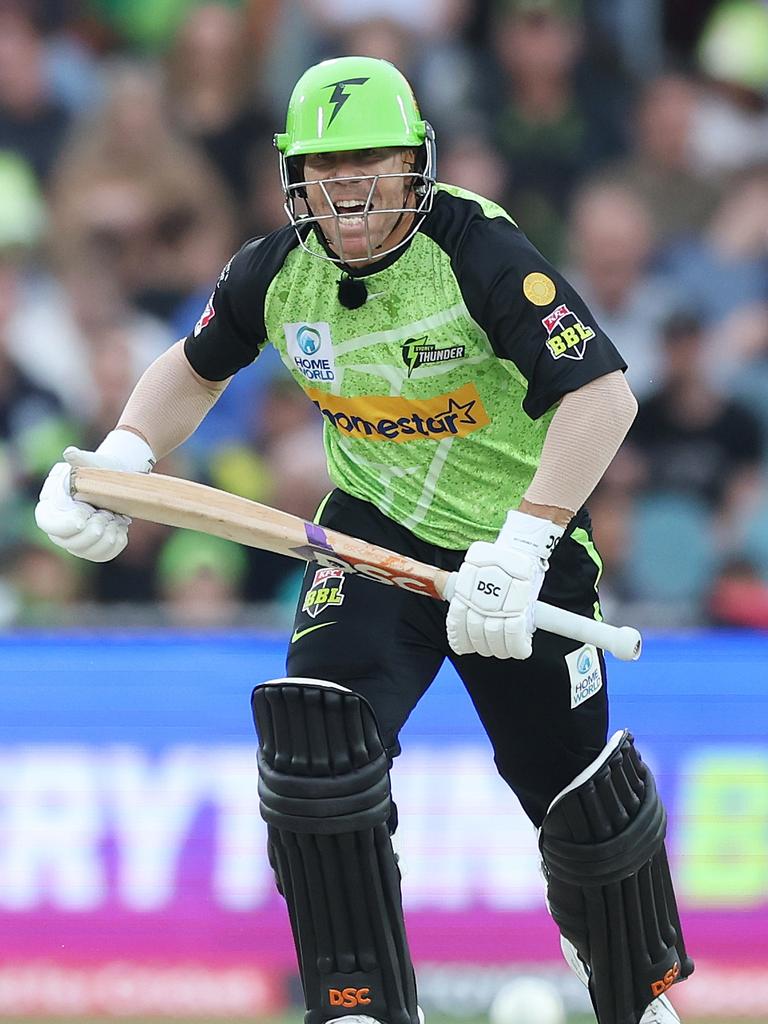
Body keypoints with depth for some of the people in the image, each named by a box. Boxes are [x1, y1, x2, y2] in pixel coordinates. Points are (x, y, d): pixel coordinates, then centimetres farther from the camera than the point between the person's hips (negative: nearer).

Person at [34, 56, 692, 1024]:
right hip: (374, 532, 3)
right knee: (312, 736, -21)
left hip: (526, 536, -3)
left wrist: (521, 547, -38)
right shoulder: (276, 271, -9)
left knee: (578, 787, 4)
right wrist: (117, 462, -4)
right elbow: (198, 364, 13)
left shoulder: (477, 248, -25)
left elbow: (603, 393, -32)